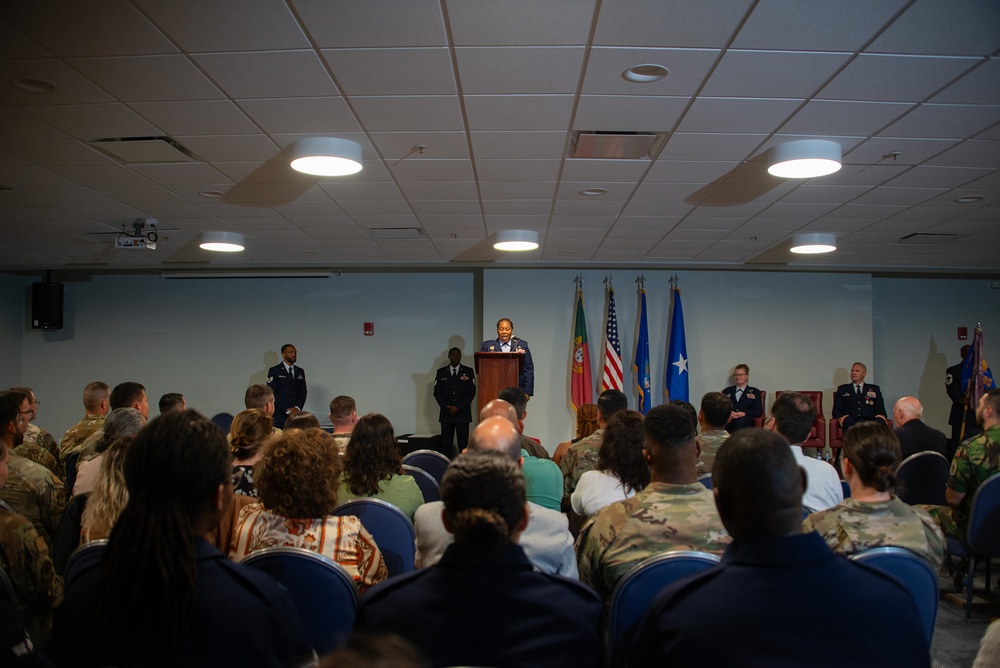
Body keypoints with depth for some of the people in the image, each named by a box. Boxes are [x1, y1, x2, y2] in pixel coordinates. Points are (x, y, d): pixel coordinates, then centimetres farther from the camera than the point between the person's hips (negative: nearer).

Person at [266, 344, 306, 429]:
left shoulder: (300, 371, 17)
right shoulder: (274, 371, 3)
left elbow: (303, 392, 14)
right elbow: (272, 393, -4)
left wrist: (297, 408, -5)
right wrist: (287, 410, -10)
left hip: (295, 414, 4)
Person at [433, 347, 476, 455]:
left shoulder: (468, 371, 6)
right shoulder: (441, 372, 10)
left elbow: (471, 392, 0)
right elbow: (437, 392, 7)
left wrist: (458, 408, -9)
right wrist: (447, 408, -6)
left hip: (463, 414, -1)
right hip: (446, 414, 1)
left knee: (463, 445, -5)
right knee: (446, 445, -2)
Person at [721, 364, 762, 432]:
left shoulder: (755, 392, 22)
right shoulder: (727, 391, 28)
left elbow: (758, 411, 9)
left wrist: (744, 413, -10)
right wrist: (729, 413, -9)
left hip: (746, 420, -1)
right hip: (728, 418, 1)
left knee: (739, 422, -41)